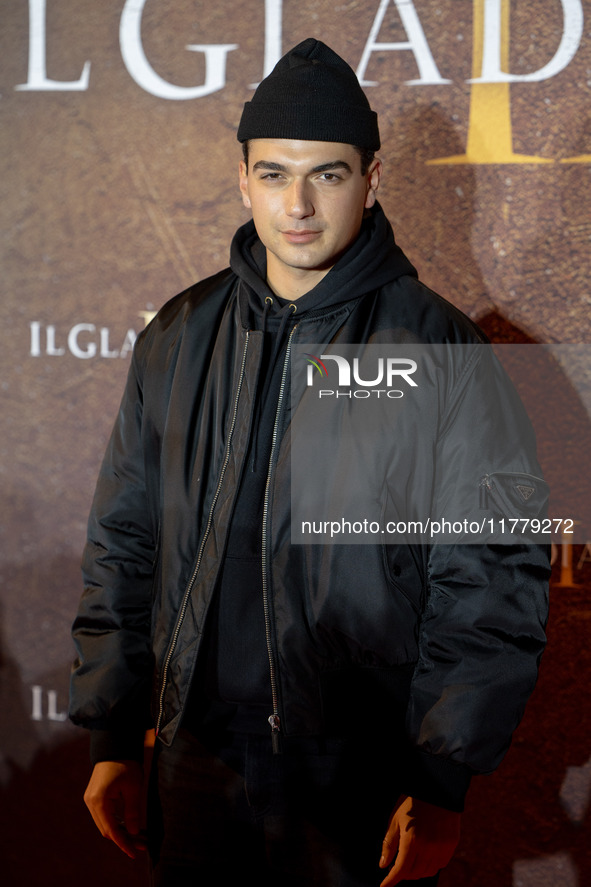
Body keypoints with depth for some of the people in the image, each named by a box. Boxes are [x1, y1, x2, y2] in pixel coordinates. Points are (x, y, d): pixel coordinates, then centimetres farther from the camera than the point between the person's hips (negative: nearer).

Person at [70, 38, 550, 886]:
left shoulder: (437, 347, -7)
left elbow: (495, 575, -7)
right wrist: (111, 739, 7)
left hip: (370, 784, -3)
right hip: (197, 764, 3)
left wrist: (442, 785, -10)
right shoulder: (179, 338, 4)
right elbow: (123, 545, 10)